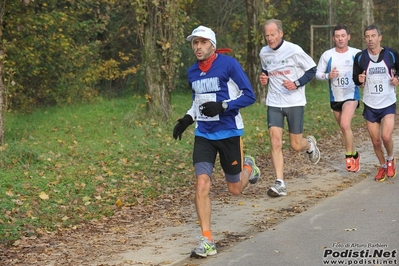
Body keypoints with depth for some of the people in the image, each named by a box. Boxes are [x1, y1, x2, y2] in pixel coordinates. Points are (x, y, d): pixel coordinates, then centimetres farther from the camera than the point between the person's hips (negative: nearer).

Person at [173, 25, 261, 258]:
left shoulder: (228, 64, -12)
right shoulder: (192, 72, 6)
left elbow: (249, 96, -11)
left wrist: (222, 106, -24)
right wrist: (187, 119, 6)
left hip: (229, 132, -4)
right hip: (203, 134, 4)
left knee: (235, 189, 8)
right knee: (202, 184, -12)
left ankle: (249, 167, 44)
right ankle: (207, 241, -6)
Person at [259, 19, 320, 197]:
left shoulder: (294, 50, -11)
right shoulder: (264, 53, 3)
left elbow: (312, 69, -2)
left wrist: (297, 83, -16)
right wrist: (264, 78, 0)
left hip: (295, 102, -3)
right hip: (274, 103, 3)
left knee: (296, 145, 3)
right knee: (275, 143, -11)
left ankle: (310, 144, 40)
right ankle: (280, 184, -10)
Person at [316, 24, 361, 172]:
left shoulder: (357, 54, -5)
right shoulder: (327, 55, -1)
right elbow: (318, 73, 4)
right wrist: (328, 76, -15)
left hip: (351, 95, -4)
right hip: (335, 97, 4)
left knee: (345, 125, -23)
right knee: (344, 128, 13)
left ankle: (349, 156, -9)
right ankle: (355, 155, 32)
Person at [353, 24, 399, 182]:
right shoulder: (360, 57, -3)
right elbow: (356, 80, 6)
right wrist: (360, 80, -17)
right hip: (370, 105, 2)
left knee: (386, 136, -17)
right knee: (375, 141, 6)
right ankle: (382, 166, 31)